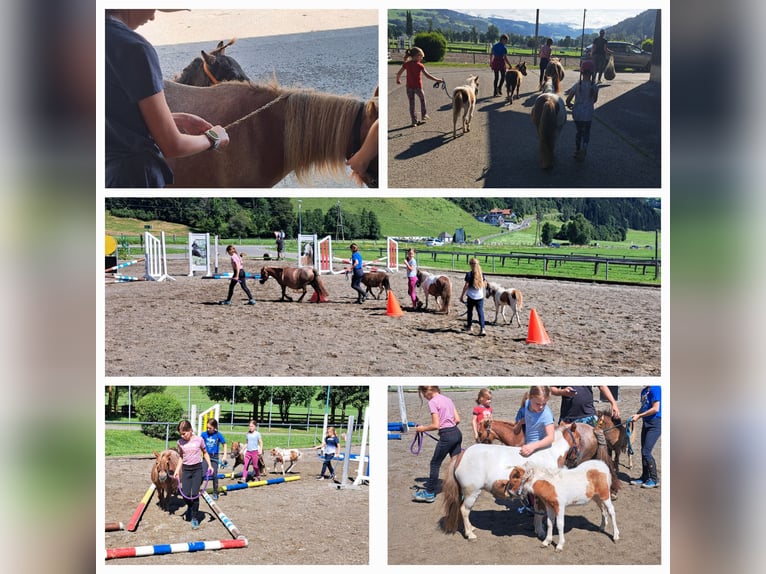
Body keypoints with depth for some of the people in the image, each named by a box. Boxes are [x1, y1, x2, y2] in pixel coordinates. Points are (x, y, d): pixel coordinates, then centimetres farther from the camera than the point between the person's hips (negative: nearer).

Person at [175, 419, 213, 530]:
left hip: (197, 469, -3)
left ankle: (195, 518, 3)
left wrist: (209, 465, -5)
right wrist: (177, 469, 2)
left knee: (195, 494, -8)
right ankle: (190, 507, 32)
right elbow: (181, 457, 12)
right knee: (186, 494, -3)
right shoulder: (180, 442, -1)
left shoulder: (199, 440, -8)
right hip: (186, 469, 3)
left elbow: (205, 453, 6)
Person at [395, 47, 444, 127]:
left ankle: (414, 121, 7)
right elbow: (427, 75, -14)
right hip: (418, 87, -3)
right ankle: (424, 116, 29)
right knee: (422, 99, 23)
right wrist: (437, 80, -8)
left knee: (411, 104, 8)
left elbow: (398, 73, 3)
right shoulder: (420, 66, -12)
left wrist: (398, 80, 23)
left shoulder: (406, 64, -2)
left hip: (409, 87, 3)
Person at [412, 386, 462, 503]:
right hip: (457, 433, 7)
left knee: (435, 464, 6)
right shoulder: (448, 399, 11)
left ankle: (429, 493, 15)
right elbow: (457, 420, 11)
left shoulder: (433, 402, -11)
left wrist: (422, 428, 0)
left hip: (447, 436, -7)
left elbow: (436, 425, -15)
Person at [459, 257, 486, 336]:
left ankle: (469, 326, 32)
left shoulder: (469, 274, -11)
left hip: (471, 297, -3)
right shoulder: (481, 274, 3)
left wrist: (462, 296, -4)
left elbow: (466, 286, -12)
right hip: (480, 297, 3)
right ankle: (482, 329, -13)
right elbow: (483, 285, 13)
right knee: (480, 312, -1)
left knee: (470, 311, 16)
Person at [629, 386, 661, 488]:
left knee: (646, 452, -9)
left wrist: (639, 416, -13)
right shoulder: (644, 391, 12)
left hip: (655, 423, -9)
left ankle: (654, 479, 2)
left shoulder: (655, 388, -15)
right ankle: (645, 477, 21)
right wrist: (635, 415, 3)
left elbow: (655, 409, -19)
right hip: (646, 423, 9)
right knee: (643, 452, 11)